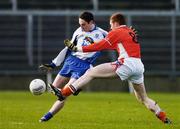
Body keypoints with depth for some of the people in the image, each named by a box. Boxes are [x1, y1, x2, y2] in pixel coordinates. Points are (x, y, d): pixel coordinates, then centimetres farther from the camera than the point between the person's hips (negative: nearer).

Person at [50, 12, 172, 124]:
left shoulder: (116, 32, 5)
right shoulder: (131, 32, 27)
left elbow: (99, 46, 1)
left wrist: (77, 48, 6)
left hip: (127, 63, -7)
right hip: (139, 66, 7)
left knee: (90, 73, -8)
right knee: (143, 98, 23)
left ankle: (64, 93, -17)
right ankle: (165, 118, 16)